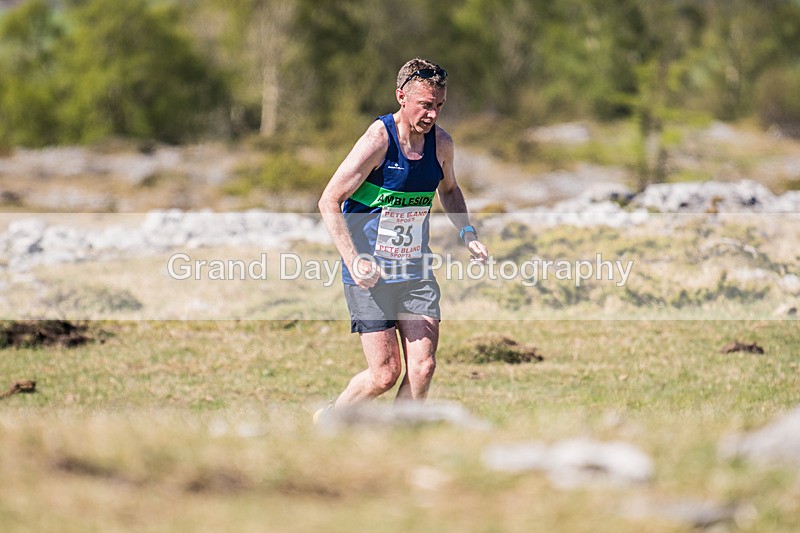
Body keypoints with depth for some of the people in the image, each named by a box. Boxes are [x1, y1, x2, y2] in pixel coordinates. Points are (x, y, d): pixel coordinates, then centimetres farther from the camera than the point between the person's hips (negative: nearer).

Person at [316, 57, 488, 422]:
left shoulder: (441, 143, 3)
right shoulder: (377, 141, -16)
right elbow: (329, 202, -14)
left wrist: (468, 234, 8)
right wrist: (353, 261, -23)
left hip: (416, 269, 5)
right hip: (371, 275, -5)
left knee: (423, 367, -7)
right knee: (385, 373, -7)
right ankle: (328, 420, 20)